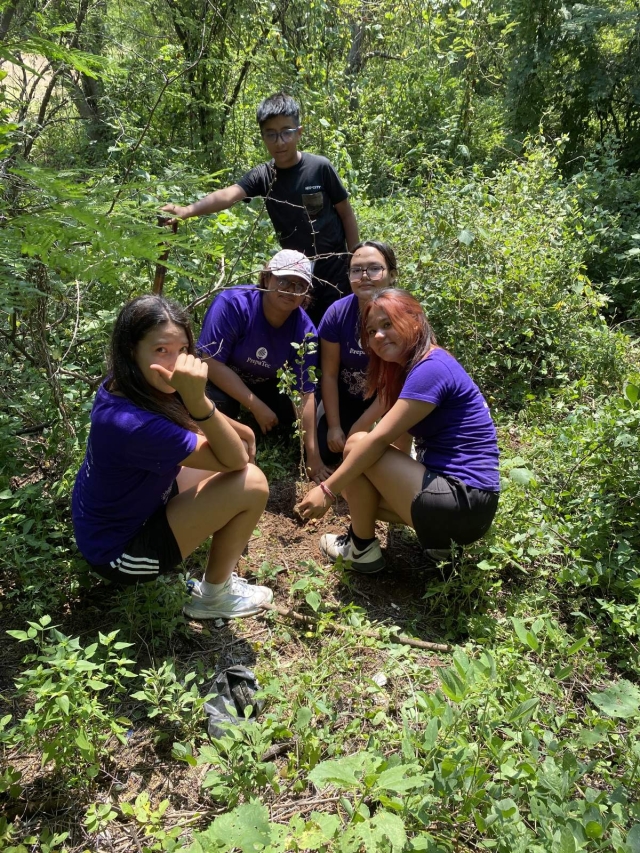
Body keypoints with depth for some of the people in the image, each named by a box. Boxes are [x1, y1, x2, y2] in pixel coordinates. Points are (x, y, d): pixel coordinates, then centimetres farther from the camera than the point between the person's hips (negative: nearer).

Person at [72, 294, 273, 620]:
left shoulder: (126, 386, -11)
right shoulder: (133, 424, -37)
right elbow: (235, 461, -28)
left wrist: (242, 432, -6)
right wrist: (196, 399, -41)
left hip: (111, 519, 9)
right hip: (119, 551, -9)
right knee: (251, 484, -18)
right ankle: (214, 596, 4)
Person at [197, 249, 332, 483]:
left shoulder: (305, 331, -19)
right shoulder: (234, 303, -30)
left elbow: (305, 394, -18)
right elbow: (211, 362, -30)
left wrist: (313, 456, -21)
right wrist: (258, 407, -29)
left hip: (265, 385, 4)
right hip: (220, 381, -4)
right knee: (218, 405, -33)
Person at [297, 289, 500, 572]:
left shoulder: (431, 368, -16)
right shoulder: (416, 367, 14)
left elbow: (380, 439, -20)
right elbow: (397, 444, 11)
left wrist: (327, 490, -14)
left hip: (463, 503, -10)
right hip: (461, 499, 10)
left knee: (358, 445, -10)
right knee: (356, 484, 16)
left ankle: (363, 548, 5)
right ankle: (437, 537, 11)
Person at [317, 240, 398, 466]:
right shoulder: (337, 312, -19)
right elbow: (329, 374, -10)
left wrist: (357, 430, -20)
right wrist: (334, 426, -10)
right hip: (347, 397, 2)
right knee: (324, 453, -7)